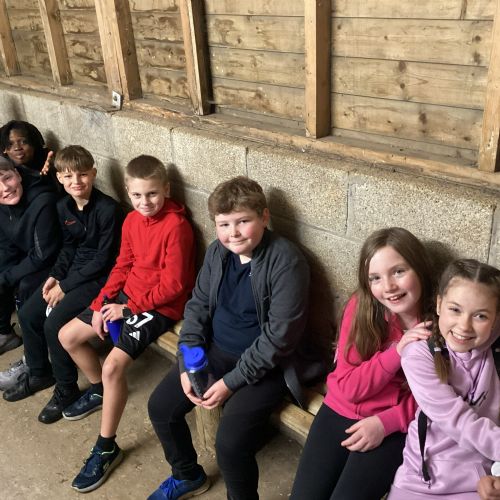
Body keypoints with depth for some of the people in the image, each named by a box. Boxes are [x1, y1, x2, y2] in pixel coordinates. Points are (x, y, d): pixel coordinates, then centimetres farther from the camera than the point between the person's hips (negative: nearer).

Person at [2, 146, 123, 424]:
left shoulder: (108, 209, -21)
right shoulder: (63, 207, 2)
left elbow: (104, 259, -20)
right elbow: (69, 247, 13)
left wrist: (66, 286, -17)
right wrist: (54, 276, -4)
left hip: (99, 276, -8)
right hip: (72, 271, 8)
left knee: (54, 323, -21)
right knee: (27, 314, 3)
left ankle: (66, 390, 0)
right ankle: (38, 371, 27)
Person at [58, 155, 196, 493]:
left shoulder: (176, 226, -21)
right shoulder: (132, 221, 4)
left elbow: (173, 285, -21)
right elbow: (122, 266, 10)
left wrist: (129, 307, -16)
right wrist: (101, 304, -1)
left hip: (160, 307, -9)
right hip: (127, 296, 9)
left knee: (114, 366, -23)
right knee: (68, 336, 11)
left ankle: (107, 449, -3)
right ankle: (98, 390, 36)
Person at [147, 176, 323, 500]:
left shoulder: (286, 261, -23)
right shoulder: (218, 252, -2)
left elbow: (279, 336, -23)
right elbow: (198, 306, 6)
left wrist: (232, 382, -20)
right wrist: (187, 364, -5)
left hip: (266, 364, -7)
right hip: (216, 352, 7)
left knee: (231, 442, -22)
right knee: (160, 407, 5)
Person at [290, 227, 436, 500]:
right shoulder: (361, 306, -13)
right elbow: (349, 387, -13)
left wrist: (384, 422, -17)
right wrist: (397, 352, -26)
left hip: (396, 426, -1)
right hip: (341, 412, 2)